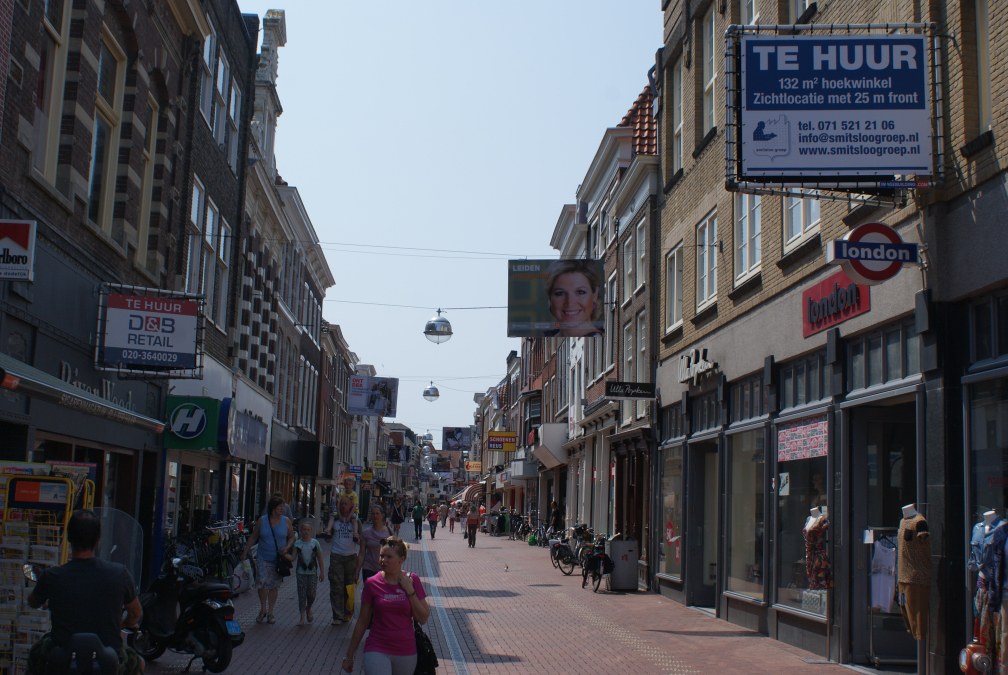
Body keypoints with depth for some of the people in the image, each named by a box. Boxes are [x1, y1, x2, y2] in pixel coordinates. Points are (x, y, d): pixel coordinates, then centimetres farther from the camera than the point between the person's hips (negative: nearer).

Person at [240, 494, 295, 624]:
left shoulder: (286, 521, 1)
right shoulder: (262, 520, 1)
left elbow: (291, 537, 9)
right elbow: (253, 537, 8)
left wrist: (287, 547, -11)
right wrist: (245, 552, 7)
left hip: (278, 560, 1)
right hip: (263, 558, 0)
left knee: (274, 586, 5)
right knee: (261, 582, -12)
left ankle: (270, 612, 18)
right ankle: (263, 609, 9)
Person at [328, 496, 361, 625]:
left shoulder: (355, 521, 7)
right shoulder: (335, 519, 9)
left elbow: (359, 541, 6)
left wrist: (357, 538, -14)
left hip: (351, 556, 0)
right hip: (336, 556, 0)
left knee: (349, 586, 4)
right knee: (336, 587, -6)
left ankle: (347, 613, 18)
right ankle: (337, 616, -5)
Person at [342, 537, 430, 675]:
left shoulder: (412, 580, -1)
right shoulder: (372, 584, -3)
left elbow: (423, 619, -3)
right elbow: (362, 622, 4)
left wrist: (410, 590, -11)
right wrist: (349, 656, 8)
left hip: (406, 652, 2)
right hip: (377, 651, -2)